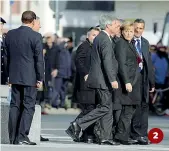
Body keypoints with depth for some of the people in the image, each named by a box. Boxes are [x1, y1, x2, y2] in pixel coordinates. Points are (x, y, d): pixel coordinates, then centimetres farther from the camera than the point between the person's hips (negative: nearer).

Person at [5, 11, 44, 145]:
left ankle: (13, 138, 11)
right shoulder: (35, 36, -11)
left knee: (15, 106, 11)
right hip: (29, 77, -5)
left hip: (15, 76, 5)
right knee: (28, 107, -1)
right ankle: (22, 137, -7)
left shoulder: (10, 34, 6)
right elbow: (39, 59, -11)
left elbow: (7, 56, 12)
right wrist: (40, 78, -4)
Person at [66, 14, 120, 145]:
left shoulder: (98, 38, 16)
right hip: (103, 80, -10)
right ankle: (77, 125, -10)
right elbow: (107, 61, -23)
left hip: (98, 79, 10)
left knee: (107, 108, 11)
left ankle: (105, 137, 11)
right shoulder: (105, 40, -16)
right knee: (104, 107, -8)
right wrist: (112, 80, -24)